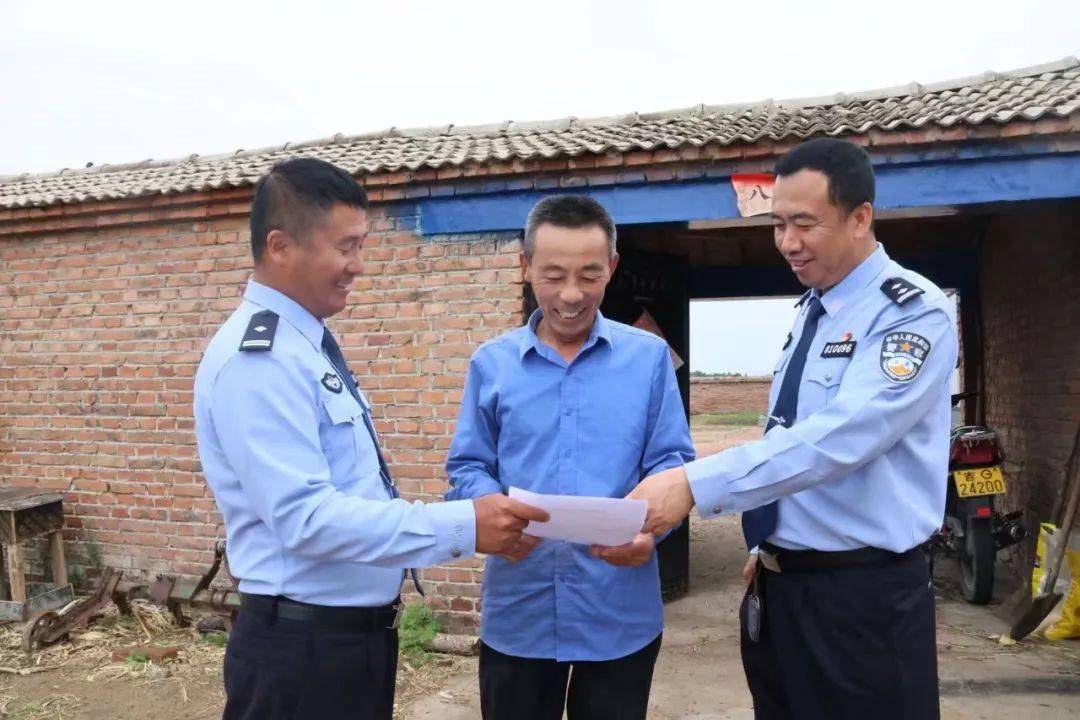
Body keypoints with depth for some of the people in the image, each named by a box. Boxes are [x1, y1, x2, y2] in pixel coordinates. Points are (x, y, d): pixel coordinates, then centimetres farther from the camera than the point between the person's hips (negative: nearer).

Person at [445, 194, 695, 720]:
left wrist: (648, 524, -20)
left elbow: (672, 462, -1)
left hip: (621, 613, 0)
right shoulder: (491, 363, 4)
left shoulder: (649, 357, 1)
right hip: (518, 612, 1)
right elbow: (468, 468, 3)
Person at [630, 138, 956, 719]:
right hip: (778, 585, 7)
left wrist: (696, 483, -35)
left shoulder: (915, 313, -16)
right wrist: (769, 545, 14)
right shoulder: (809, 311, 10)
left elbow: (839, 437, -29)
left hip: (864, 595, -7)